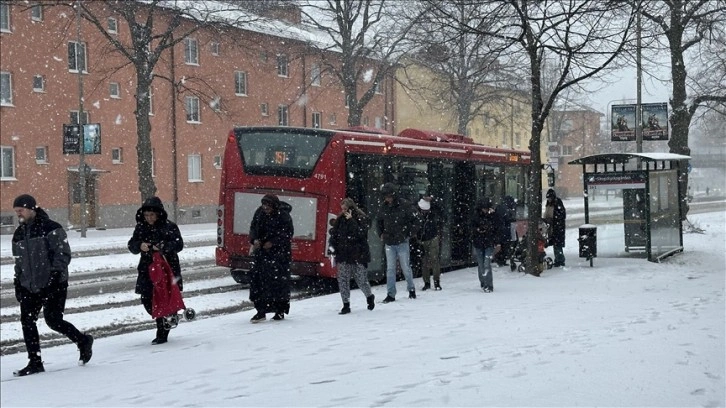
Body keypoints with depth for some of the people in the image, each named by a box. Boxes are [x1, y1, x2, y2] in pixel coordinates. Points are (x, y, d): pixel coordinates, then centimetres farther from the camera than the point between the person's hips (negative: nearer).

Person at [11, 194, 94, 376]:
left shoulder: (51, 228, -10)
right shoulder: (19, 234, 12)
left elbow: (64, 254, -12)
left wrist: (55, 273, -21)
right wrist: (18, 283, 15)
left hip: (53, 285, -7)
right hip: (29, 286, 7)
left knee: (53, 320, -9)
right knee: (27, 321, 0)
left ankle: (83, 341, 15)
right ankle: (35, 362, 8)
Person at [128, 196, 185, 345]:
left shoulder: (169, 227, -4)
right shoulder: (140, 227, 7)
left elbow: (179, 244, -10)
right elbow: (131, 245, 5)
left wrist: (163, 246, -27)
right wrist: (140, 246, -18)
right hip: (147, 270, 4)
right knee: (147, 300, 2)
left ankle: (162, 334, 8)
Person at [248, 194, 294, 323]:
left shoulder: (283, 215, -12)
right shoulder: (260, 212, 3)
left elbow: (287, 233, -12)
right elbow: (253, 227, 12)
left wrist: (272, 242, -19)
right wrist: (254, 239, -7)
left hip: (279, 253, -5)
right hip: (262, 251, 5)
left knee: (279, 281, -3)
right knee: (257, 278, 0)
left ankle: (280, 311, 10)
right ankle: (261, 311, 5)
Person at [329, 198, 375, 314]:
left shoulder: (362, 219, -4)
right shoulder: (340, 220, 9)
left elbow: (360, 233, -19)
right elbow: (334, 235, 11)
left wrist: (351, 220, -19)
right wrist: (333, 250, 2)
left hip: (358, 255, -4)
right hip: (343, 256, 4)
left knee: (361, 280, 3)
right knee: (343, 280, -2)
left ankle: (369, 297, 31)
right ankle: (346, 305, 5)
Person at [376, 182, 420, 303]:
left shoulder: (405, 205, -9)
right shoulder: (384, 208, 6)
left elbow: (415, 220, -4)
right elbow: (379, 222, 24)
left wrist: (409, 234, -5)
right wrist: (381, 234, 12)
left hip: (402, 242, -4)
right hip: (389, 243, 4)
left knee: (406, 267, 3)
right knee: (390, 269, 2)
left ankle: (411, 289, 23)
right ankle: (390, 294, 5)